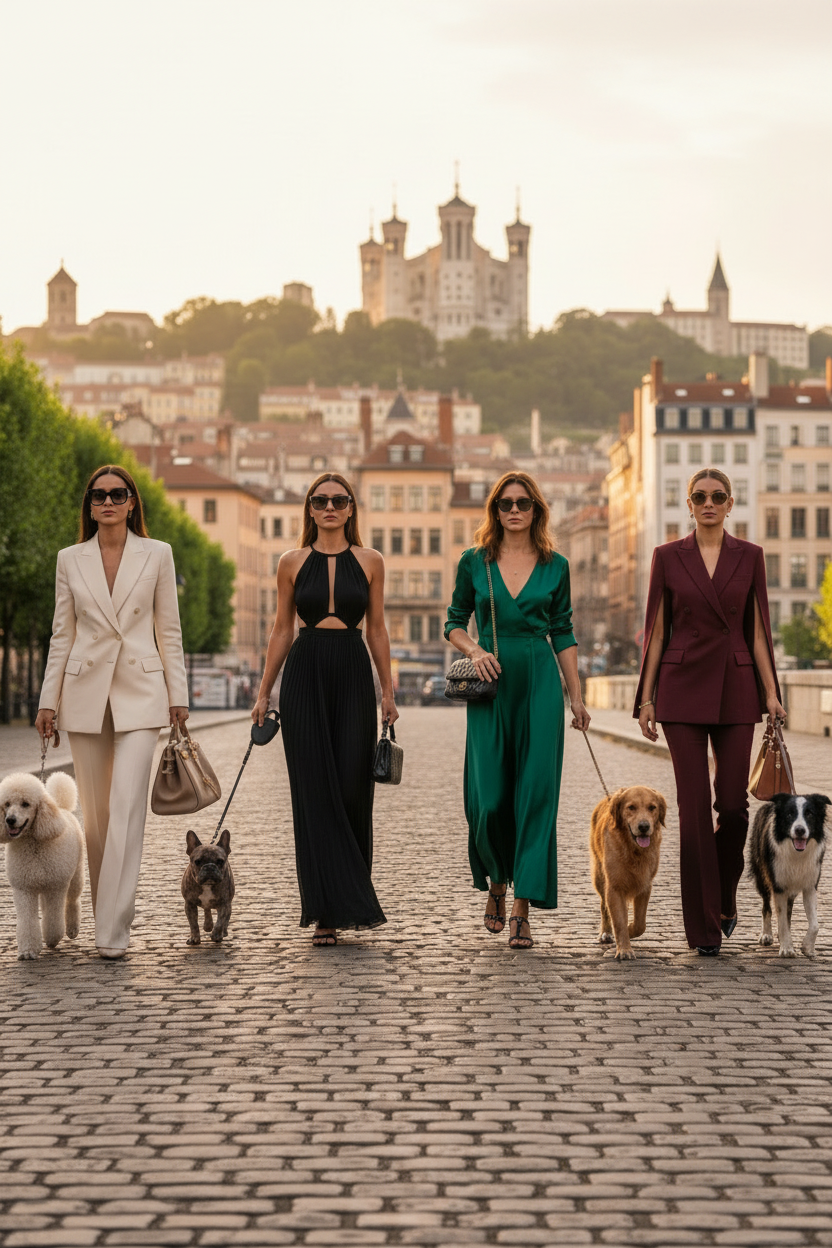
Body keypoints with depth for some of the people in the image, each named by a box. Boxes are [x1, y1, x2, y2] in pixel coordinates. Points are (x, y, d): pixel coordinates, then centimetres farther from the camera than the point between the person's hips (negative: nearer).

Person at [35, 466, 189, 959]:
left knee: (127, 808, -13)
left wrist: (178, 695, 2)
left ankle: (114, 930, -15)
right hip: (85, 692, 2)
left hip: (139, 691, -2)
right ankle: (108, 910, 21)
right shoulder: (70, 560, 8)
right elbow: (62, 635, 10)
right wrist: (48, 700, 5)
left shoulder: (157, 554, 4)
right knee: (95, 811, 6)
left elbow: (169, 631, 6)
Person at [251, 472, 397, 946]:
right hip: (305, 675, 0)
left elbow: (377, 628, 9)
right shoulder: (293, 562, 6)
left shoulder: (370, 561, 6)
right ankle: (327, 911, 2)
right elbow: (282, 630, 10)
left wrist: (388, 690, 7)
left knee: (353, 788, -4)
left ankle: (353, 894, 17)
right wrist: (264, 692, 8)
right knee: (314, 791, -2)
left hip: (353, 676, 0)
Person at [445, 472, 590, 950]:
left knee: (536, 793, -6)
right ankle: (496, 883, 27)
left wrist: (576, 696, 7)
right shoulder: (475, 562, 5)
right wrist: (474, 650, -9)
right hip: (491, 683, 0)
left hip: (540, 683, 0)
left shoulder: (556, 566, 7)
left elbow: (564, 634, 11)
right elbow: (455, 622, 12)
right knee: (489, 798, -3)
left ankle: (522, 912, -3)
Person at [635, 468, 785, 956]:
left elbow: (758, 630, 6)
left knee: (734, 801, -1)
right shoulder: (668, 557, 4)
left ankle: (724, 898, 26)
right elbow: (656, 631, 4)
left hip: (735, 688, 1)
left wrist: (771, 692, -1)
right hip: (683, 687, -1)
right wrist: (646, 698, 1)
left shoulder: (750, 556, 6)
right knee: (695, 802, -5)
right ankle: (704, 925, 1)